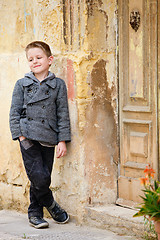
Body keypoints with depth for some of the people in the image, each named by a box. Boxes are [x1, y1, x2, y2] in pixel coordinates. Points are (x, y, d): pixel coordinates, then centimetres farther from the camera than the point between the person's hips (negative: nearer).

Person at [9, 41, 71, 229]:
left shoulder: (58, 85, 6)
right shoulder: (22, 84, 6)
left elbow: (63, 114, 6)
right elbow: (15, 112, 6)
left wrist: (62, 140, 1)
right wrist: (20, 135, -4)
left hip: (48, 139, 1)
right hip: (29, 138, -1)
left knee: (42, 179, 3)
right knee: (39, 177, -12)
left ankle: (35, 214, 19)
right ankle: (51, 205, 13)